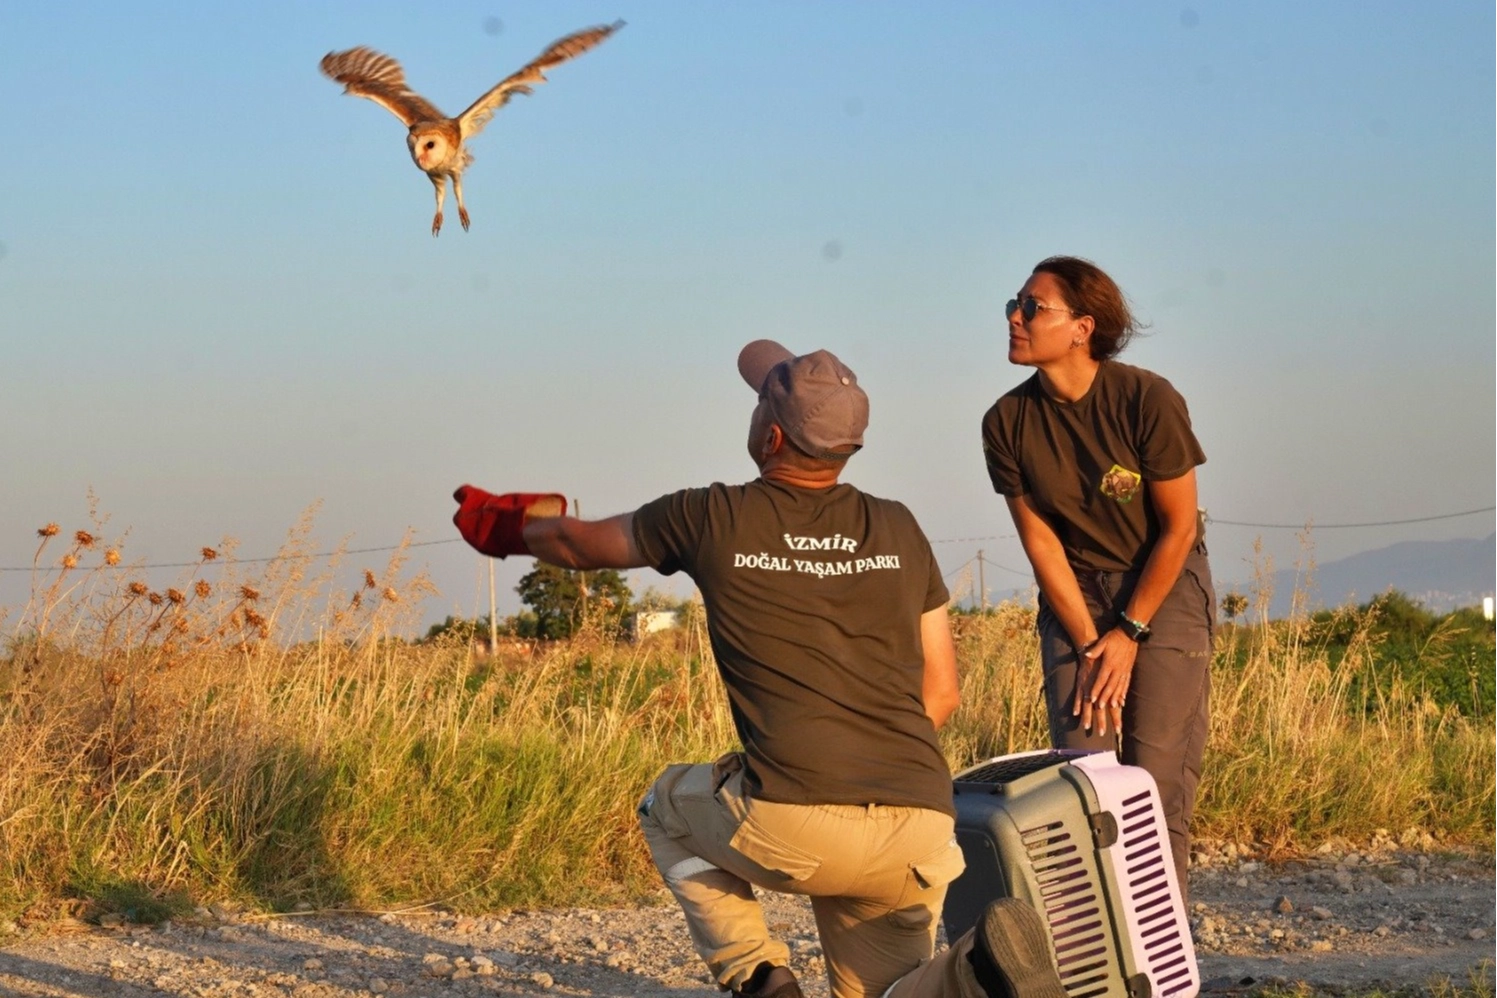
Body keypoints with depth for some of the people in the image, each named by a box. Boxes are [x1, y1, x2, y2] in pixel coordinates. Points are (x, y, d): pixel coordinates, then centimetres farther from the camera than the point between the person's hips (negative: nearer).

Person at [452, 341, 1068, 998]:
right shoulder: (898, 530, 16)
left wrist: (501, 524, 46)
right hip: (922, 830, 3)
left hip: (793, 822, -3)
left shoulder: (710, 520, 6)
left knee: (669, 808, 30)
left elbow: (576, 544, 26)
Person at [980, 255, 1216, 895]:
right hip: (1073, 592, 3)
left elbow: (1179, 526, -12)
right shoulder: (1008, 423, -10)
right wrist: (1089, 644, -9)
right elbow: (1041, 541, -5)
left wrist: (1129, 634, -11)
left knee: (1158, 778, -9)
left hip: (1164, 585, -3)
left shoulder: (1148, 402, -20)